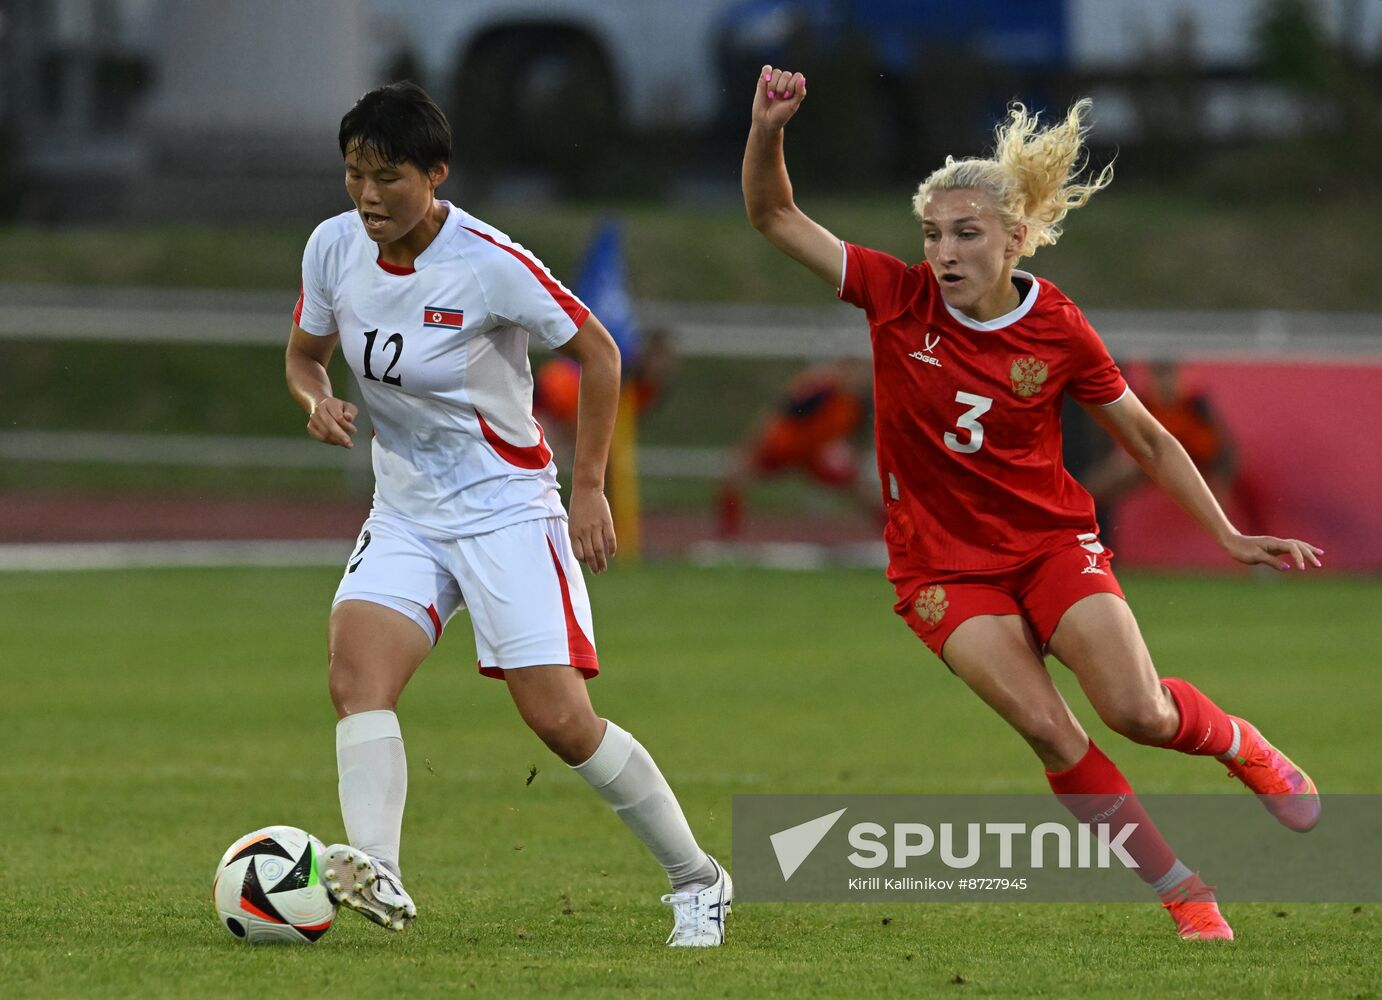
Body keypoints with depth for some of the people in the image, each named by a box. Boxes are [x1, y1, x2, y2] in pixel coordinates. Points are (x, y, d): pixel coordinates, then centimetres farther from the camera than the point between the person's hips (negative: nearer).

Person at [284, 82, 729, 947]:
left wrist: (590, 486, -9)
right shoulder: (334, 249, -3)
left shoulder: (490, 266, -18)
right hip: (405, 517, 5)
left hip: (508, 512, -5)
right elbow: (305, 353, 14)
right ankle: (378, 875, -37)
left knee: (561, 719, -9)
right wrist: (318, 400, -10)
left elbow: (597, 352, -8)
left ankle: (698, 881, 10)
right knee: (356, 671, -23)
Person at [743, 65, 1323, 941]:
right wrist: (768, 133, -27)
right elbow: (775, 216, -9)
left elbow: (1149, 440, 2)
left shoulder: (1059, 329, -10)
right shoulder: (899, 297, -10)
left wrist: (1228, 536, 0)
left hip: (1052, 540, 0)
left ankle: (1242, 745, 19)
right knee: (1047, 728, -18)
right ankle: (1185, 894, -5)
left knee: (1138, 712, -18)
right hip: (944, 564, 0)